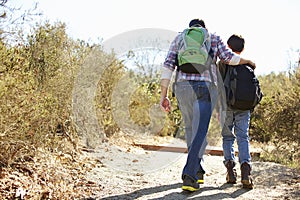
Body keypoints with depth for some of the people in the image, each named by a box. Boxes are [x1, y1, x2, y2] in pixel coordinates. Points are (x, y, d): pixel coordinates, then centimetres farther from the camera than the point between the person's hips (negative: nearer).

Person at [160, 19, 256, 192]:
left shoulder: (179, 38, 17)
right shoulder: (214, 38, 15)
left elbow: (168, 66, 6)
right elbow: (229, 57, 1)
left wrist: (164, 96, 3)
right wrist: (248, 61, 22)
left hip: (183, 87, 3)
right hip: (206, 88, -2)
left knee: (191, 129, 21)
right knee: (199, 133, -7)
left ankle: (197, 170, 28)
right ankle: (189, 177, -21)